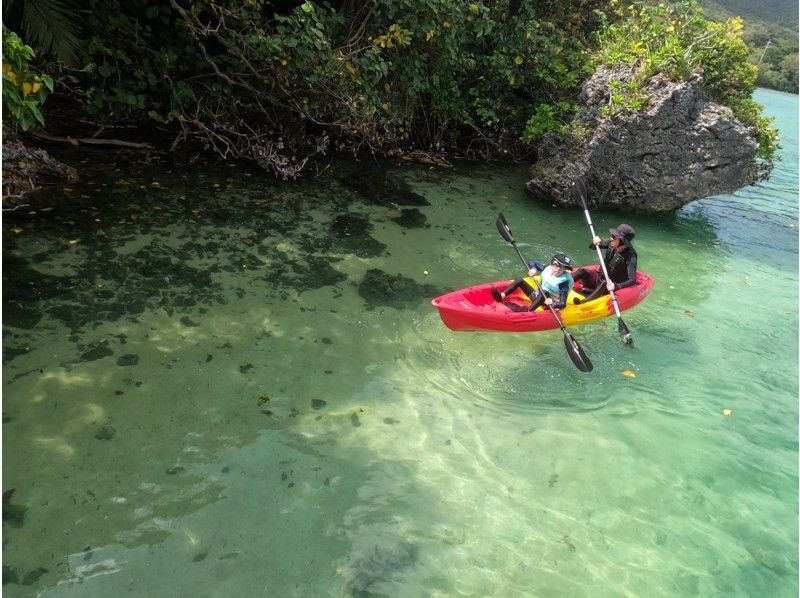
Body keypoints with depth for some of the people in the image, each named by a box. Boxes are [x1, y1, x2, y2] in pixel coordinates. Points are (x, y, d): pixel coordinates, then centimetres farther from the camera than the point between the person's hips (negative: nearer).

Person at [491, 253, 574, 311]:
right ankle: (501, 296, -26)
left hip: (549, 302, -7)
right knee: (520, 280, -5)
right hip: (537, 297, 7)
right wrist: (533, 269, -14)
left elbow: (563, 304, -28)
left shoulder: (564, 282, -21)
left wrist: (552, 304, -48)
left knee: (544, 292, -39)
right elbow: (531, 263, 9)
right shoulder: (548, 269, -3)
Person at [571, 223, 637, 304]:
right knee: (581, 271, -19)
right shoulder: (611, 244, -7)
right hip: (600, 278, 6)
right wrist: (595, 242, -16)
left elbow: (632, 280, -30)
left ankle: (583, 302, -56)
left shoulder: (630, 256, -23)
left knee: (604, 283, -38)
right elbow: (591, 247, 7)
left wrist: (615, 286, -46)